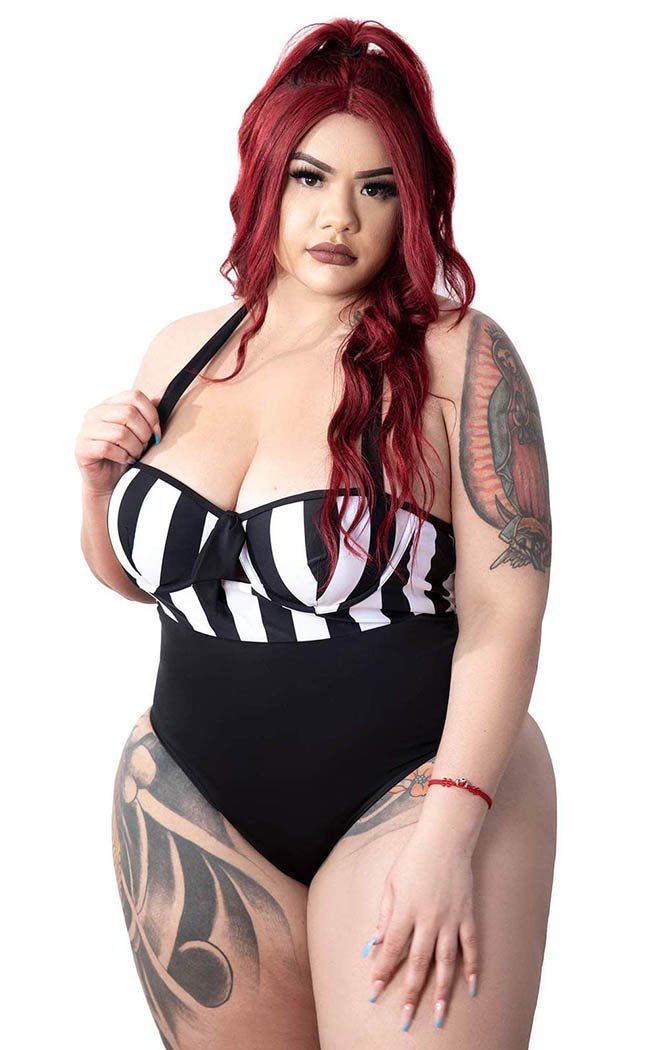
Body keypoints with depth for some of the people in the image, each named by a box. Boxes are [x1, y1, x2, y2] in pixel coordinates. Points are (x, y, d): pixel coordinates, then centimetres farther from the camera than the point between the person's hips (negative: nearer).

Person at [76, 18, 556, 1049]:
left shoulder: (457, 355, -10)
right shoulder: (181, 353, 5)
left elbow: (503, 608, -13)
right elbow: (132, 574, 18)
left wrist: (448, 836, -20)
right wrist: (102, 479, -3)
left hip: (411, 795, -4)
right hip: (194, 796, 4)